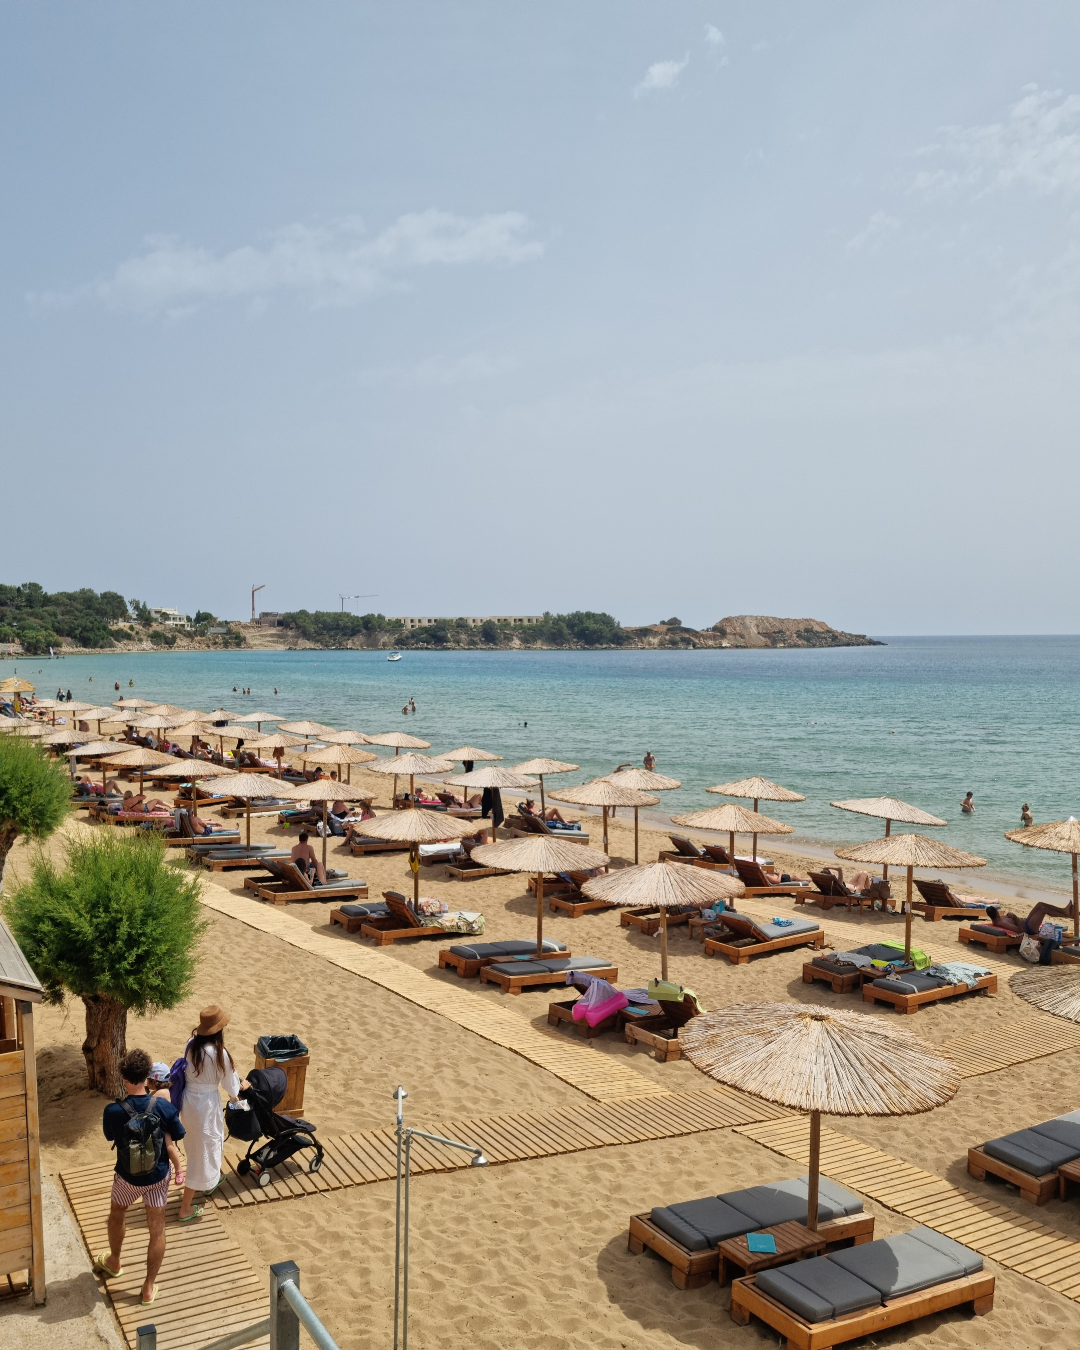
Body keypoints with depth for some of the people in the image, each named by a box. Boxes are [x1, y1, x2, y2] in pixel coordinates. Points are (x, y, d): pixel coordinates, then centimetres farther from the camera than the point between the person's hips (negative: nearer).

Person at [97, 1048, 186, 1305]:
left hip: (127, 1178, 0)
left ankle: (114, 1262, 54)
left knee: (117, 1214, 31)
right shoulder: (163, 1107, -23)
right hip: (158, 1177, 0)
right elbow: (179, 1134, -5)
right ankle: (149, 1288, 28)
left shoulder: (113, 1111, -26)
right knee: (157, 1229, 16)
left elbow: (109, 1136, -3)